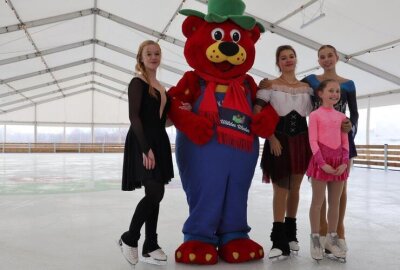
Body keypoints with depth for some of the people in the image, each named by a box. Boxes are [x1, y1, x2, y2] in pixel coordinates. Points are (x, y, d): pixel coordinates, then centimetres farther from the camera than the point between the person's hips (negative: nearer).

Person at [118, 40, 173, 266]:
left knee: (155, 195, 7)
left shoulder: (161, 87, 17)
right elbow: (134, 117, -15)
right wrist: (146, 148, -23)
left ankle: (150, 246, 16)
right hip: (142, 143, -8)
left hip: (159, 142, 8)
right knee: (155, 193, -14)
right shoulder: (137, 83, -6)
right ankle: (129, 238, 5)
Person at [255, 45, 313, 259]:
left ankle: (290, 234, 26)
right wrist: (271, 138, -16)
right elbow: (257, 114, -9)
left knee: (294, 188, 11)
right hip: (279, 141, -4)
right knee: (280, 189, -5)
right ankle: (279, 241, 1)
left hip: (301, 141, 4)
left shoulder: (307, 87, 11)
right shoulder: (270, 86, -1)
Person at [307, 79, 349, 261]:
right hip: (321, 160, -5)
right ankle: (315, 239, 12)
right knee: (318, 202, 2)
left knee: (335, 203, 10)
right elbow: (313, 141, -9)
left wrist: (344, 162, -4)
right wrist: (322, 163, -16)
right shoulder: (315, 115, -3)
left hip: (338, 161, 5)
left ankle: (331, 239, 21)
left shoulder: (341, 116, 13)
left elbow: (345, 142, 10)